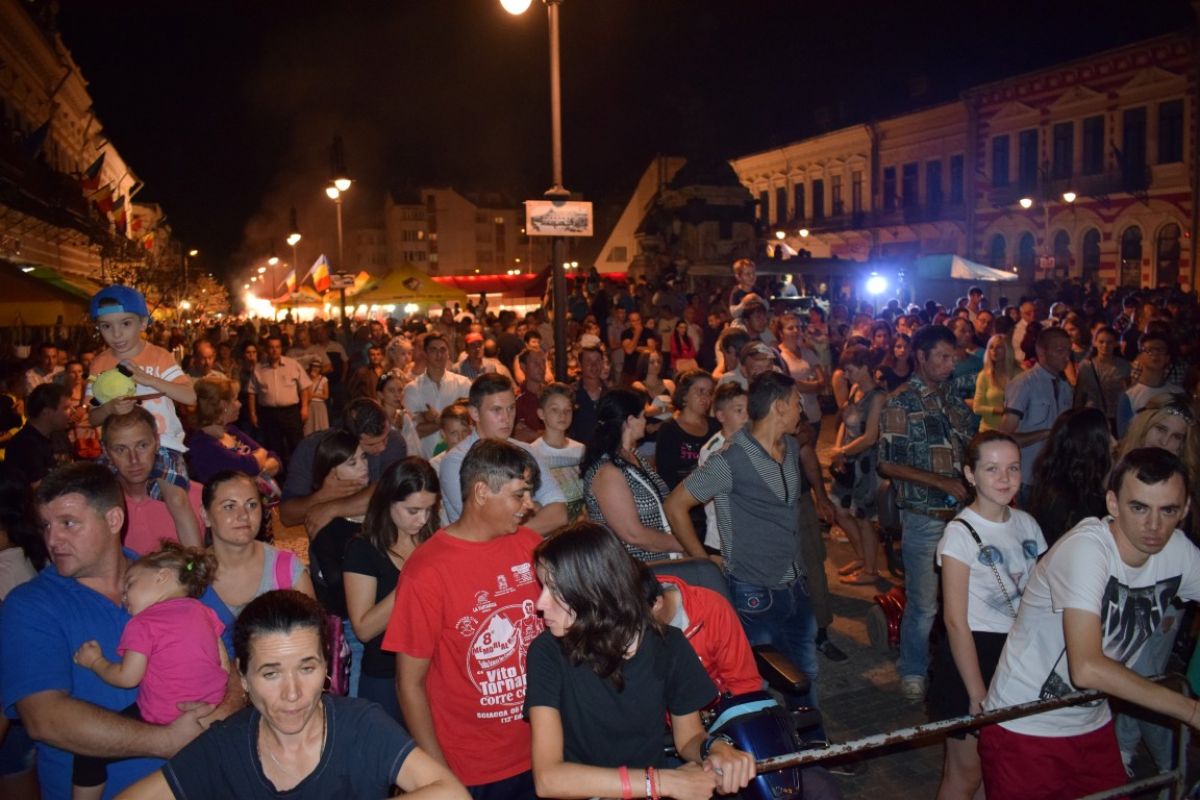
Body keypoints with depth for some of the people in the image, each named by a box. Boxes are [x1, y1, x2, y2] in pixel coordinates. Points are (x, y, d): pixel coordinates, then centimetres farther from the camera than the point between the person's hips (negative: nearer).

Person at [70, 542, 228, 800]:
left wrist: (96, 662, 6)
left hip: (163, 724, -6)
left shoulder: (142, 624, -8)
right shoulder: (203, 610, 8)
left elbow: (128, 677, -11)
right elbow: (224, 664, 8)